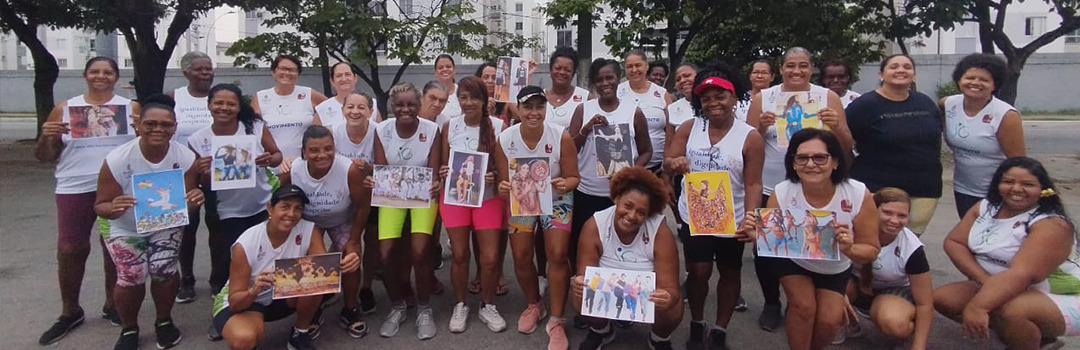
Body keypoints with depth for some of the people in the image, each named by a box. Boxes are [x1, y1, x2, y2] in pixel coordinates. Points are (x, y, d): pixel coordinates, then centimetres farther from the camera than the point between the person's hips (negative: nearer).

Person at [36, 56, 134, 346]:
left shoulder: (132, 108, 6)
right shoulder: (64, 109, 8)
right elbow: (45, 157, 10)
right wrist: (47, 136, -10)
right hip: (75, 189, 1)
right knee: (70, 249, 2)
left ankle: (112, 305, 23)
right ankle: (70, 312, 17)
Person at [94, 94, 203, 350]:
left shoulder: (185, 158, -20)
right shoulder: (117, 160, -24)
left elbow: (187, 200, -13)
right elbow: (101, 205, -17)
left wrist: (194, 200, -38)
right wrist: (113, 208, -41)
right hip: (125, 228, -1)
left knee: (164, 271, -17)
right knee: (131, 278, -16)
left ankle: (164, 321, 14)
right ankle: (129, 328, 15)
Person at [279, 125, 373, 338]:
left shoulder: (350, 170, -37)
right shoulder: (291, 171, -31)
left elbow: (363, 206, -21)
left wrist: (354, 241, -13)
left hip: (342, 221, -1)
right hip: (306, 222, 2)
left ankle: (350, 311, 12)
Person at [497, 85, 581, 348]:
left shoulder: (562, 137, -24)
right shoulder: (505, 139, -18)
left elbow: (573, 177, -15)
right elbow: (503, 179, -7)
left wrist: (565, 184, -38)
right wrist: (503, 187, -31)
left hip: (556, 200, -2)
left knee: (557, 256, -13)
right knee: (521, 257, 2)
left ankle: (556, 322, 2)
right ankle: (534, 305, 31)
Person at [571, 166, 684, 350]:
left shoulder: (660, 232, -26)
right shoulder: (594, 226, -22)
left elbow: (670, 288, -26)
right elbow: (584, 275, -23)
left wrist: (667, 298, -51)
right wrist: (579, 283, -48)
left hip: (648, 296, -1)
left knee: (672, 309, -30)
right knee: (580, 296, -28)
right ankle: (601, 332, 9)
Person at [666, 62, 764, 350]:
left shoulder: (750, 137, -8)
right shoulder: (689, 128, -3)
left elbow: (753, 183, -9)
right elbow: (667, 163, -6)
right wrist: (674, 164, -31)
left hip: (731, 219, 0)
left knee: (730, 272, 13)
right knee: (699, 271, 1)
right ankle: (697, 325, 26)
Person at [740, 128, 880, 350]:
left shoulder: (858, 195, -31)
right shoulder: (781, 194, -30)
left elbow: (871, 250, -22)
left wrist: (849, 249, -44)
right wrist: (756, 236, -46)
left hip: (835, 268, 1)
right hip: (793, 261, -1)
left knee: (829, 321, -5)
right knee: (804, 306, -18)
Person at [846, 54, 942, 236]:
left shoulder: (926, 103, 10)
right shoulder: (864, 105, -7)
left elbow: (936, 138, 22)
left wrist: (932, 172, 18)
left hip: (924, 192, 5)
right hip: (878, 191, -5)